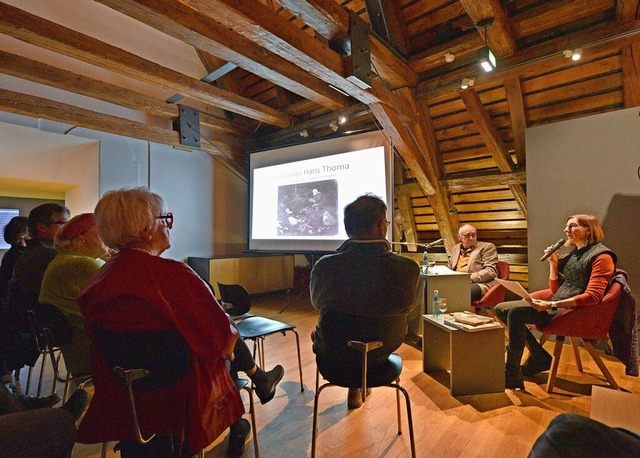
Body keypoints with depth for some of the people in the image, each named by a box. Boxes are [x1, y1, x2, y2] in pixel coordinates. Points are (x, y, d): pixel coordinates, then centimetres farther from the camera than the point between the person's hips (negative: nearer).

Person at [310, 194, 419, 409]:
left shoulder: (324, 266, -25)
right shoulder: (407, 268, -26)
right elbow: (406, 309, -5)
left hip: (334, 354, -1)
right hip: (382, 353, 1)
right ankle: (357, 388, 51)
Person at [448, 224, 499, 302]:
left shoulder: (487, 247, 7)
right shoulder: (455, 248, 24)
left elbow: (490, 271, -3)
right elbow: (450, 269, 31)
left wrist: (470, 278, -16)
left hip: (480, 284, -5)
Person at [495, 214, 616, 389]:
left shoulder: (601, 255, -6)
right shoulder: (573, 254, 20)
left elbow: (592, 296, -18)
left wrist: (552, 305, -27)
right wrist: (553, 263, 7)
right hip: (558, 306, 9)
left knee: (516, 312, -30)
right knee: (501, 309, -3)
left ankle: (512, 374, -22)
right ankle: (540, 357, 4)